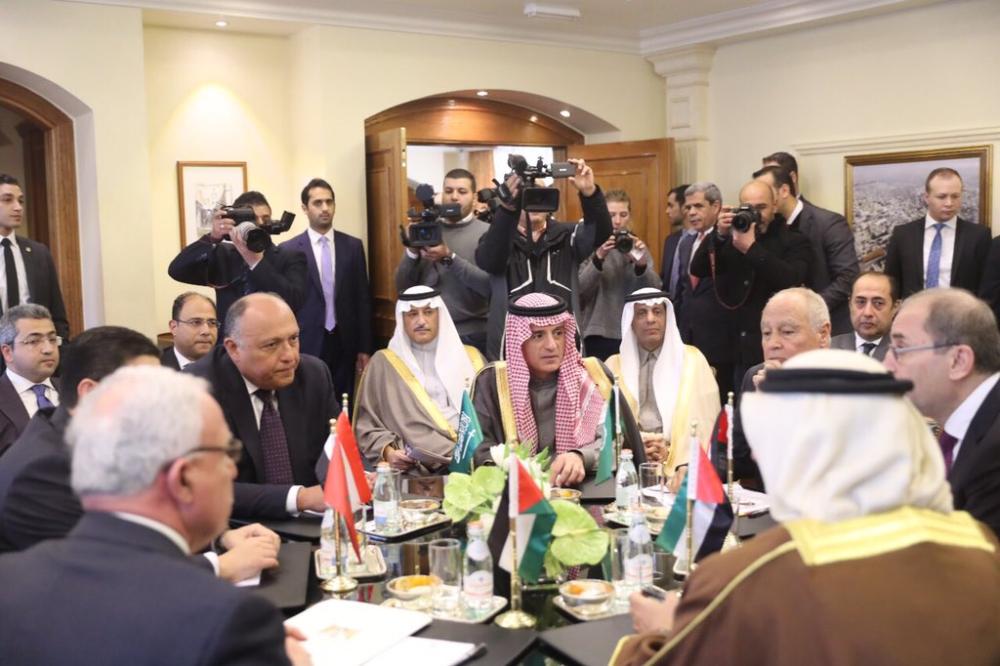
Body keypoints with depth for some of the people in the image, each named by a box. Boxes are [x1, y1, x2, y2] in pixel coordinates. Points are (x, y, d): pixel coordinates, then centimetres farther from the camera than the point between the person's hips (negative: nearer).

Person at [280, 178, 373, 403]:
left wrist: (364, 349, 5)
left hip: (344, 344, 2)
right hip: (306, 344, -2)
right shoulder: (288, 249, -1)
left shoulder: (353, 246, 5)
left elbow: (363, 299, 7)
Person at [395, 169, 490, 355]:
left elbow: (491, 285, -15)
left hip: (472, 336, -3)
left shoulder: (486, 233, -3)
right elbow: (402, 287, 4)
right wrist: (412, 252, -12)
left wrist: (449, 258, -22)